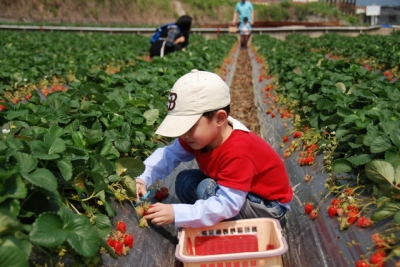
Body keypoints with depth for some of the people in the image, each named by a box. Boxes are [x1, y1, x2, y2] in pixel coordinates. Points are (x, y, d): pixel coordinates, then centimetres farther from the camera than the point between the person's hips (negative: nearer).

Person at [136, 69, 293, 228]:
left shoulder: (237, 153, -38)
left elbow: (227, 205, -42)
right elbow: (169, 154, -7)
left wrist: (176, 214, -47)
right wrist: (143, 178, -24)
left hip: (270, 205, -8)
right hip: (236, 189, 8)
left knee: (207, 189, -28)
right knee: (185, 181, -5)